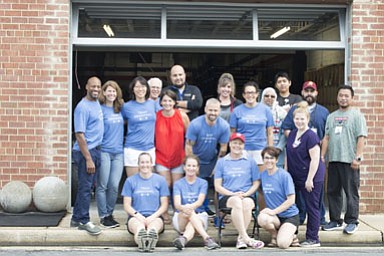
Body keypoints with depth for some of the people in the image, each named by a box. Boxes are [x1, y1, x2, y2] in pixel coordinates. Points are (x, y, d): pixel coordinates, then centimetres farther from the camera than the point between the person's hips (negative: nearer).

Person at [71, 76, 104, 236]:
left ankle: (76, 219, 23)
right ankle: (84, 221, 8)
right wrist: (88, 158, -20)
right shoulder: (83, 107, -15)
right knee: (85, 187, -2)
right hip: (85, 151, -8)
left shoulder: (97, 103, 11)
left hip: (95, 150, 8)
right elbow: (79, 134, -18)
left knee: (86, 186, 13)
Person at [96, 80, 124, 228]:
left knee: (114, 186, 4)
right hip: (104, 151, -4)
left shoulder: (120, 109, 11)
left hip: (118, 152, 4)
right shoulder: (100, 109, -3)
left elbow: (125, 122, 28)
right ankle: (103, 216, 9)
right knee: (102, 186, 0)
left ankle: (109, 214, 17)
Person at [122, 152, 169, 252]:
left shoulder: (160, 180, 13)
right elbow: (127, 205, 9)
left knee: (154, 225, -37)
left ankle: (152, 237, -70)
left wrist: (153, 216, -8)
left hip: (155, 217, 1)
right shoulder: (130, 181, 12)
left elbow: (164, 205, 10)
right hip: (136, 217, 0)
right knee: (138, 225, -38)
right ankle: (140, 241, -70)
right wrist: (137, 214, -10)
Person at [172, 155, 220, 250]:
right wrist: (183, 207, -35)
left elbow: (200, 202, -11)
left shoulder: (203, 183, 7)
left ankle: (183, 239, -68)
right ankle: (207, 238, -51)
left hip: (199, 216, 0)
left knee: (191, 226, -35)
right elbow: (177, 204, -9)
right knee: (188, 211, -35)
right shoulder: (178, 184, 7)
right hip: (180, 217, 0)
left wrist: (190, 206, -35)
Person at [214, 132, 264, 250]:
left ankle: (241, 238, -26)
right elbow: (217, 186, 8)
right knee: (237, 202, -36)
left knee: (247, 203, -36)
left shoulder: (250, 161, 16)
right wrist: (233, 194, -8)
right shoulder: (221, 162, 13)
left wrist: (246, 194, -7)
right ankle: (246, 238, -38)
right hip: (226, 197, -1)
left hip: (247, 196, 1)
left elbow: (256, 183, 12)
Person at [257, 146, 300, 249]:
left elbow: (291, 200, -14)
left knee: (282, 244, -26)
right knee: (262, 219, -31)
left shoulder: (284, 175, -11)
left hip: (289, 215, -4)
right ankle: (275, 236, 0)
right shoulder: (263, 175, 5)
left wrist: (274, 211, -19)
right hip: (275, 216, 4)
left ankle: (292, 236, 11)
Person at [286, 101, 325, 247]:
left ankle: (313, 239, 8)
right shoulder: (292, 134, 10)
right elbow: (288, 155, 18)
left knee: (312, 207, 0)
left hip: (312, 178, -7)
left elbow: (315, 159, -18)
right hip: (297, 177, 7)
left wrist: (310, 179, -19)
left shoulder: (311, 136, -15)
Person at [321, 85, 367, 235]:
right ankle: (335, 221, 19)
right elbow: (326, 138, 17)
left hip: (350, 161, -6)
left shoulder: (357, 115, 0)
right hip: (333, 160, 6)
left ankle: (352, 222, 6)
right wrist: (322, 156, 9)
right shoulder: (331, 116, 17)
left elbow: (361, 138, -7)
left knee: (351, 193, -2)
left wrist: (357, 157, -16)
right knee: (332, 192, 9)